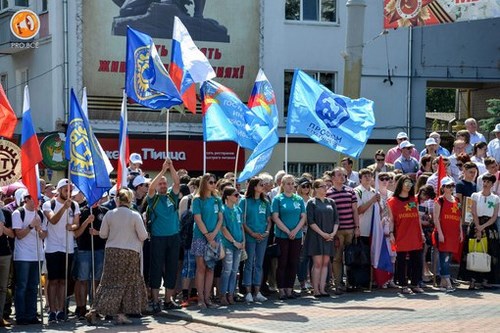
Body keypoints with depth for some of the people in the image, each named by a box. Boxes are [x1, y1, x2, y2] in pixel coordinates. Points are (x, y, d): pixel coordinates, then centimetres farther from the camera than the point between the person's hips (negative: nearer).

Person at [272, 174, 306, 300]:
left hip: (297, 236, 4)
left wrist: (295, 230, -8)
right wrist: (288, 231, -12)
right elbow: (275, 217, -7)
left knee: (293, 263, 6)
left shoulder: (299, 199, 10)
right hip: (282, 236, -4)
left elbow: (303, 217, 7)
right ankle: (281, 290, 3)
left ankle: (289, 289, 12)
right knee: (282, 263, -1)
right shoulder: (278, 199, -1)